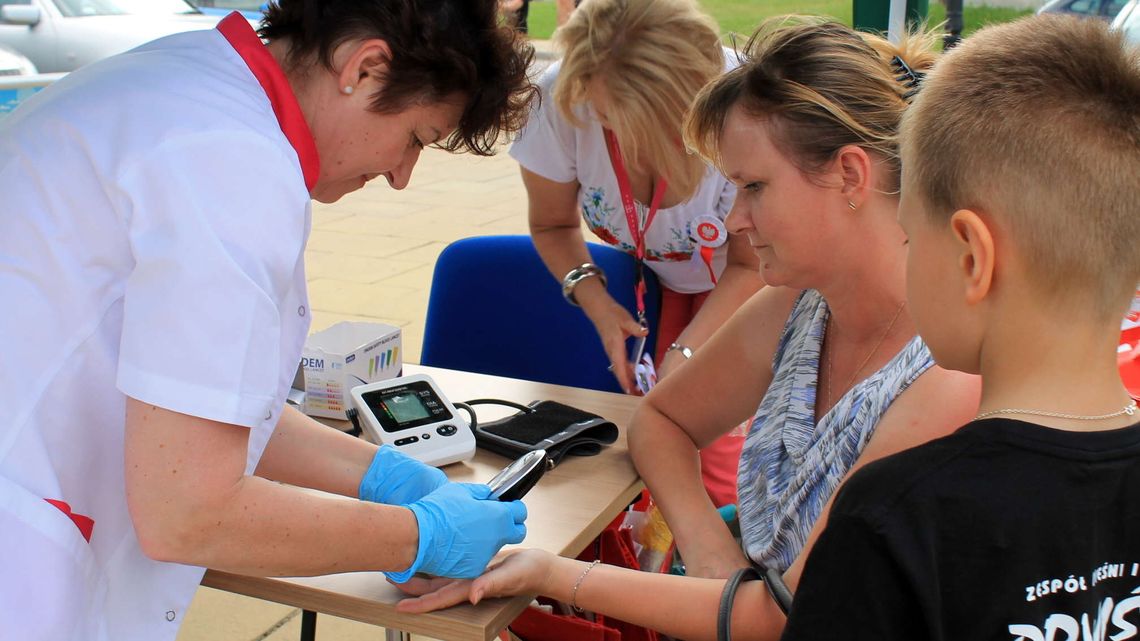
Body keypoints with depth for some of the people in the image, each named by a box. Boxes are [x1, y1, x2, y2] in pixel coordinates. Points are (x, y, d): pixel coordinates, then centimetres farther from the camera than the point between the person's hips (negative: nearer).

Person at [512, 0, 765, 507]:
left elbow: (751, 266, -17)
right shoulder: (560, 99, -29)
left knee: (717, 439, -15)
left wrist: (685, 352, -26)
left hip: (737, 286, -2)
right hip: (653, 276, 3)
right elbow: (553, 225, -7)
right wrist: (595, 302, -23)